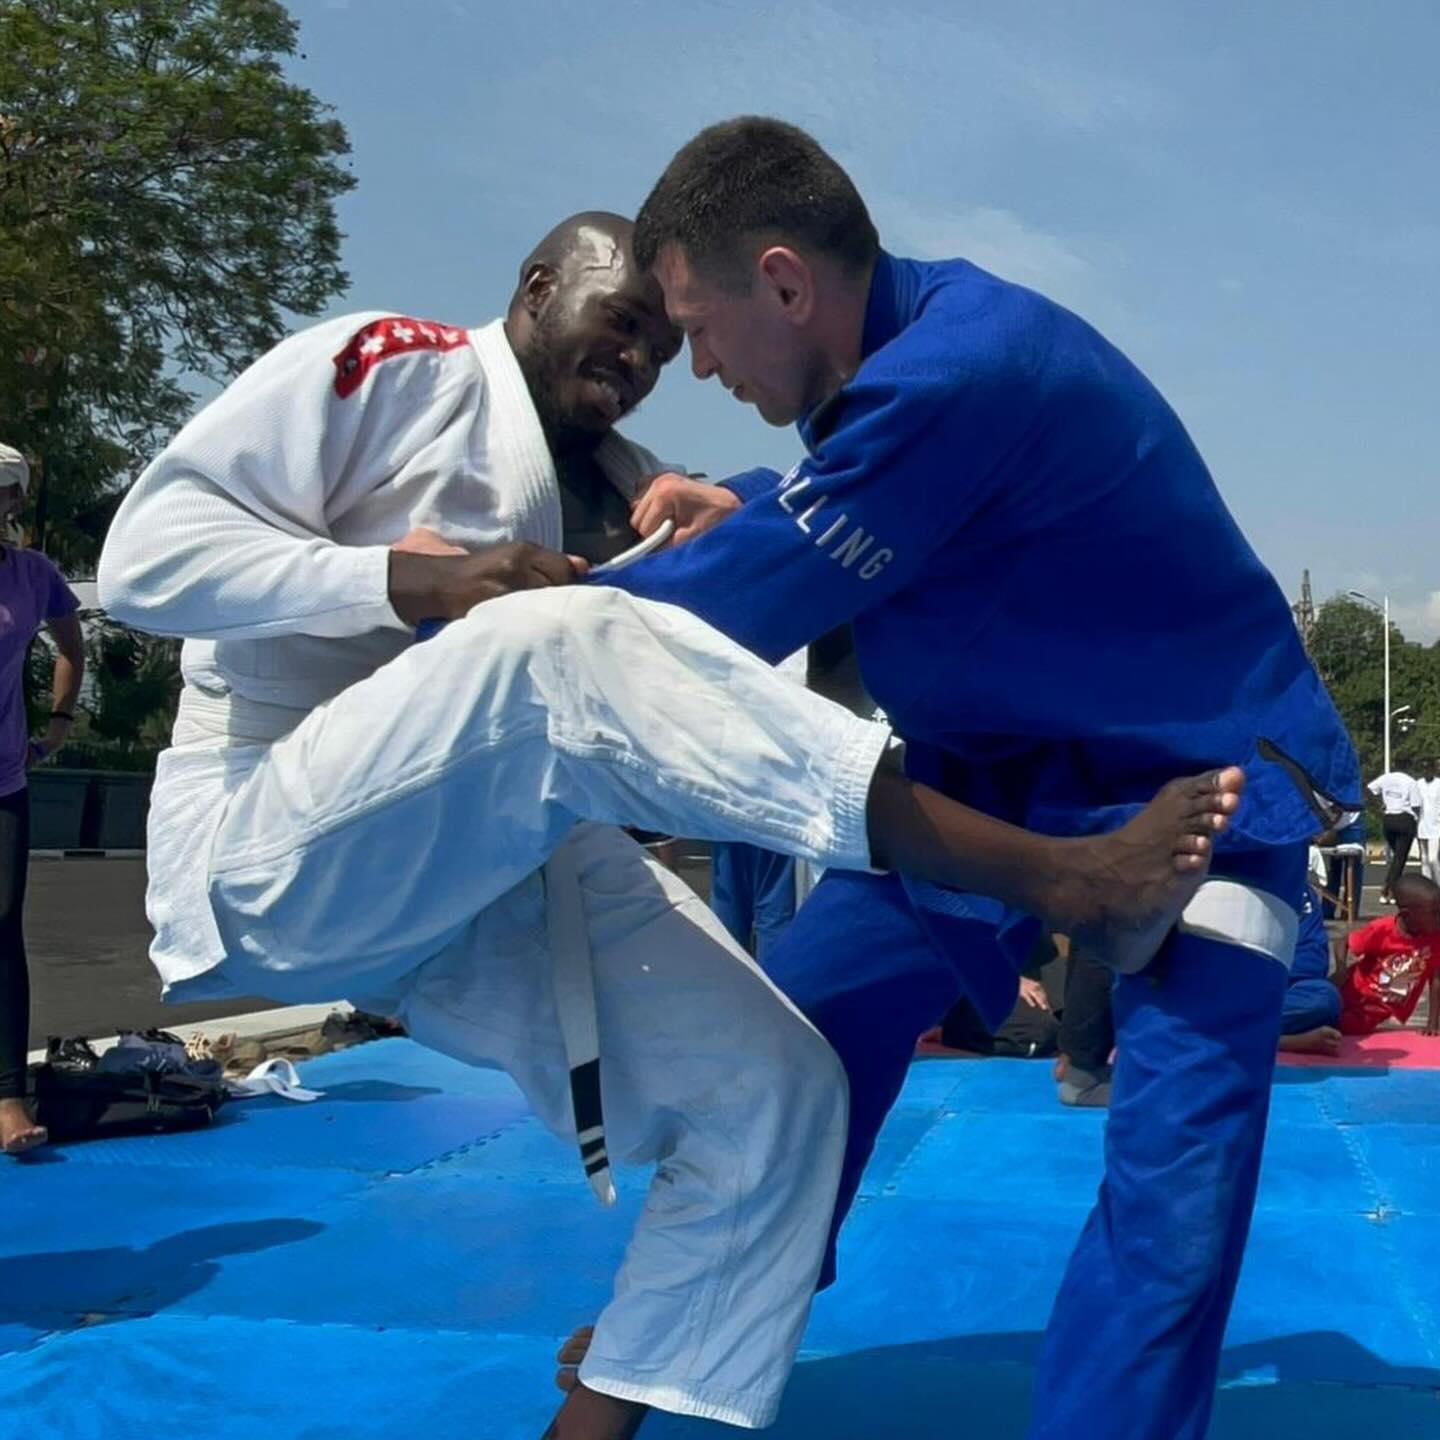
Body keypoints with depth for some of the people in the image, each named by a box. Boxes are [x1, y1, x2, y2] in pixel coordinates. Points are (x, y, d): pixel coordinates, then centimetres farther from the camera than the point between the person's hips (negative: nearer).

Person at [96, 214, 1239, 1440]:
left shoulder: (627, 492, 18)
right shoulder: (386, 367, -1)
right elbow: (147, 555, -11)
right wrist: (412, 579, -22)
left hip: (505, 874, 7)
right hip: (276, 846, -7)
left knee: (772, 1089, -7)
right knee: (568, 641, -34)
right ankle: (1053, 874, -38)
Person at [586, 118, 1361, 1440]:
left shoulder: (957, 372, -32)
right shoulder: (908, 337, -4)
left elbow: (726, 614, -26)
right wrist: (747, 507, -1)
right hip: (999, 769, 8)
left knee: (1174, 1182, -17)